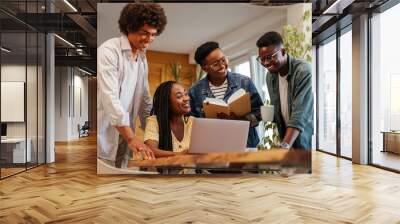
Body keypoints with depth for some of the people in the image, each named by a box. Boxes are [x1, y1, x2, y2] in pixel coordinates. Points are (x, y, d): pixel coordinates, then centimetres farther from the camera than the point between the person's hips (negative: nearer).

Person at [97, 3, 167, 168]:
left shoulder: (142, 57, 9)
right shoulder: (109, 51, -13)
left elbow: (144, 99, 15)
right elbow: (110, 98, -23)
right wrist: (131, 137, -29)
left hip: (124, 137, 7)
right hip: (103, 139, -6)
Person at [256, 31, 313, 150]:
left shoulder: (303, 71, -19)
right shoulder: (270, 75, 2)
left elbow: (299, 116, -27)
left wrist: (285, 146, -34)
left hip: (305, 141, -5)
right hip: (286, 138, 5)